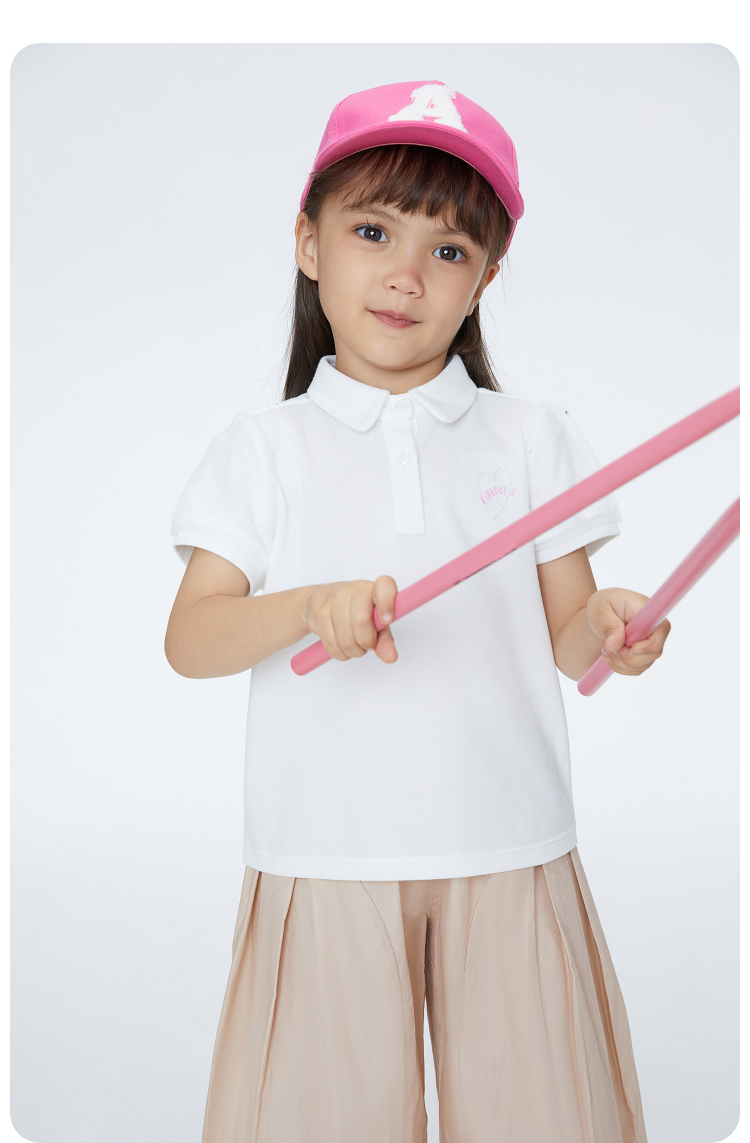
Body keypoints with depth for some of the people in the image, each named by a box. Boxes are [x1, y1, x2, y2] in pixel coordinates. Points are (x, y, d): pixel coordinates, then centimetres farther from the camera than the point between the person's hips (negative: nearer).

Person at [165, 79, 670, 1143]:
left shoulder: (533, 436, 5)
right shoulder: (265, 445, 3)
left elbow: (565, 645, 4)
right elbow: (189, 640, -4)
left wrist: (608, 628, -18)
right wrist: (311, 607, -21)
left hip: (509, 852, 1)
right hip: (325, 856, 0)